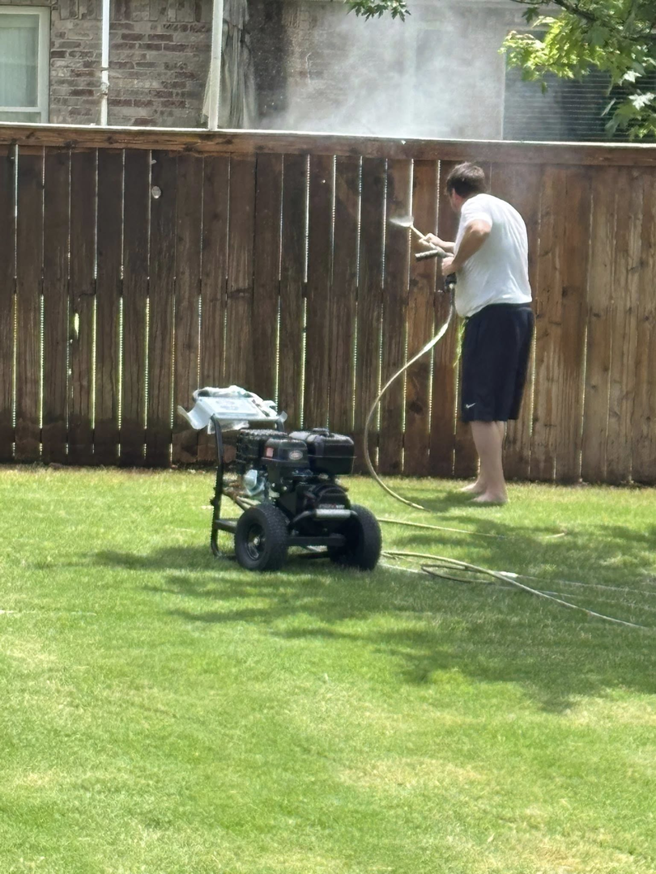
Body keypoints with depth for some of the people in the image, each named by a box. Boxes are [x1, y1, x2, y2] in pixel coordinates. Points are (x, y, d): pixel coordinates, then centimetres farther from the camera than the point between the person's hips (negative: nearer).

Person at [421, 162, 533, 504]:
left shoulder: (476, 206, -6)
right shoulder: (507, 210, 23)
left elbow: (478, 229, -32)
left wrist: (455, 261, -17)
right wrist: (446, 246, 55)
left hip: (492, 313, -10)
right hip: (519, 310, 10)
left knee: (482, 408, -8)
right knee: (496, 406, 18)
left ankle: (495, 488, -11)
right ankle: (486, 479, 27)